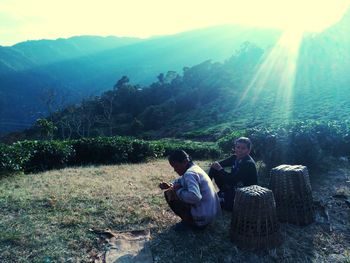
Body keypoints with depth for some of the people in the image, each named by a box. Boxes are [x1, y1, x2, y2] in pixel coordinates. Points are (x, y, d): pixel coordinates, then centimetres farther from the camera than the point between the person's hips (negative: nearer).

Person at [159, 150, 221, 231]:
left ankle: (191, 223, 1)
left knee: (169, 194, -7)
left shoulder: (190, 174, -22)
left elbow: (195, 197, -37)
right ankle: (192, 221, 16)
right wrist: (170, 185, 3)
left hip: (204, 217, -10)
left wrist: (178, 191, -20)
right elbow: (181, 181, 23)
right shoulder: (194, 167, 7)